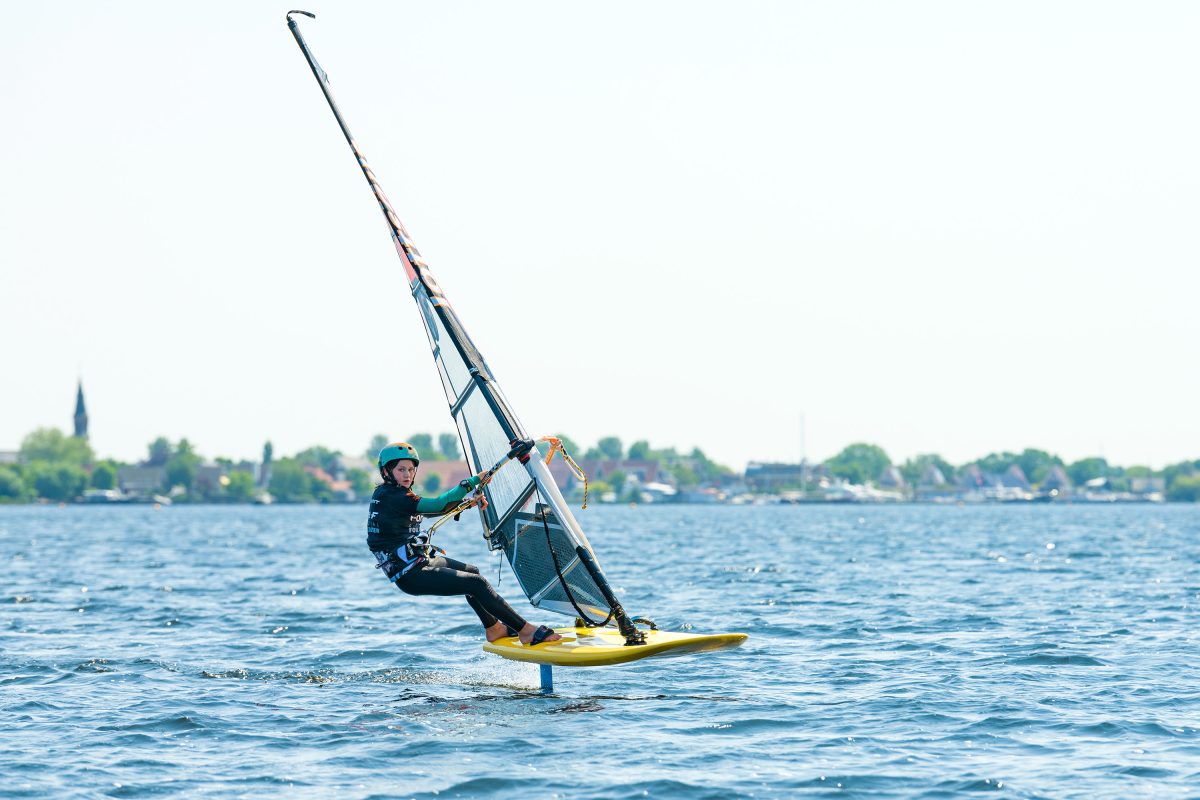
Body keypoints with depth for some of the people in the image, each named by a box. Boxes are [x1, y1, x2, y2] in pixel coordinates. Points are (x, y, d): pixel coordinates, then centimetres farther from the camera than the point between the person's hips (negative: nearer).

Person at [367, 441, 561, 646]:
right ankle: (527, 631, -12)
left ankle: (493, 629, 33)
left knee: (471, 572, 26)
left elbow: (430, 509, 17)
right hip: (411, 575, -11)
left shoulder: (387, 494, 11)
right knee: (477, 583, -14)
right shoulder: (392, 497, -20)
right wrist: (472, 482, -19)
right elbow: (438, 505, -25)